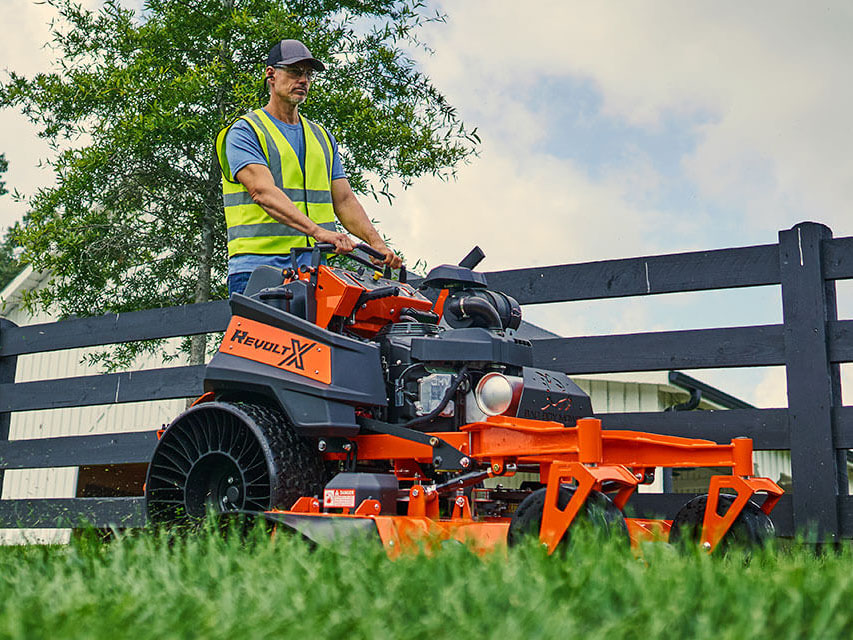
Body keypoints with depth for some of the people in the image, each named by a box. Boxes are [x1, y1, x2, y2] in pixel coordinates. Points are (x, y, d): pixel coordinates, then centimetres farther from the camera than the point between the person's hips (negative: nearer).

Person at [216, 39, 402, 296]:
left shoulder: (322, 137, 23)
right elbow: (263, 192, -13)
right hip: (258, 267, -5)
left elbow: (344, 200, 15)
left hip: (314, 268, 5)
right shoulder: (245, 130, 3)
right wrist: (317, 231, -27)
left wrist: (377, 243, -4)